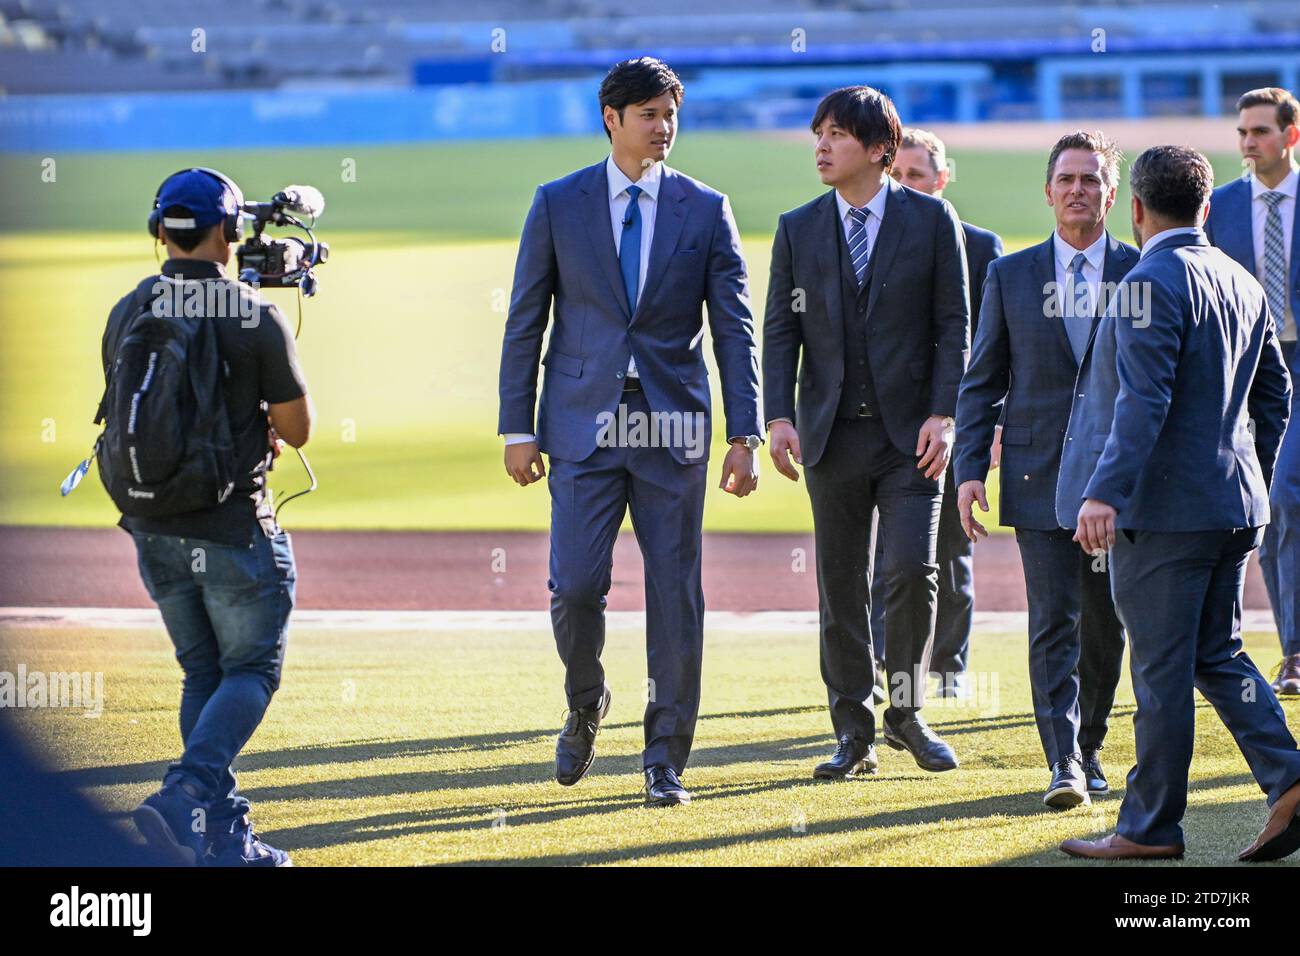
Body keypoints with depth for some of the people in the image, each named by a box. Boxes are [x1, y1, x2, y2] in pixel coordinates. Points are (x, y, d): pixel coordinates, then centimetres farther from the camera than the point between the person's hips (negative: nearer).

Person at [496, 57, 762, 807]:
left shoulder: (706, 210, 4)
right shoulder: (558, 205, 4)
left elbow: (735, 329, 3)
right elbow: (525, 322, 6)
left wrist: (745, 435, -4)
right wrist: (518, 428, 1)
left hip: (673, 425, 1)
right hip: (584, 422, 0)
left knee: (675, 593, 0)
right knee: (576, 585, -9)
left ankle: (666, 762, 8)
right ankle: (586, 704, 22)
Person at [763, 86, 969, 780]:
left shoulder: (932, 220, 1)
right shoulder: (797, 229, 8)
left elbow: (954, 325, 1)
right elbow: (780, 330, 7)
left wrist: (942, 414, -9)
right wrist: (778, 417, -6)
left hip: (911, 433, -2)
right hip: (833, 432, 2)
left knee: (911, 570, -13)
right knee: (840, 588, 4)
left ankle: (906, 712, 6)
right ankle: (854, 735, 11)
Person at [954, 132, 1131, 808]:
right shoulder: (1010, 276, 8)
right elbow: (982, 381, 9)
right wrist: (970, 468, -1)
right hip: (1040, 474, -1)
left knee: (1105, 624, 7)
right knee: (1053, 621, -9)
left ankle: (1087, 749, 23)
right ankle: (1063, 764, -13)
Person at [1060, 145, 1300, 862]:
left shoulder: (1153, 280, -14)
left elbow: (1144, 399, -23)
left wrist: (1107, 492, -28)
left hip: (1163, 507, -8)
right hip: (1236, 506, 8)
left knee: (1162, 669, -1)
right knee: (1217, 655, 16)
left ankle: (1150, 828, 5)